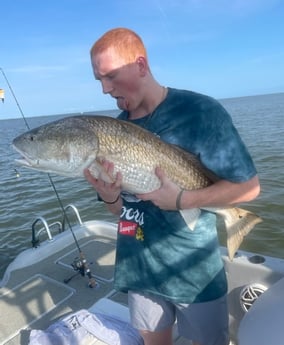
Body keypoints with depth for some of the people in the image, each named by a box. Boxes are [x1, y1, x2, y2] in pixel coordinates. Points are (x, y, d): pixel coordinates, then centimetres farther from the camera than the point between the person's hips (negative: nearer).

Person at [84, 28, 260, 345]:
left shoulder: (200, 111, -16)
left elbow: (249, 187, -13)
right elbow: (122, 208, 6)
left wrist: (180, 200, -23)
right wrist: (109, 196, -17)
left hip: (194, 270, -4)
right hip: (139, 267, 5)